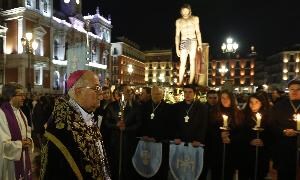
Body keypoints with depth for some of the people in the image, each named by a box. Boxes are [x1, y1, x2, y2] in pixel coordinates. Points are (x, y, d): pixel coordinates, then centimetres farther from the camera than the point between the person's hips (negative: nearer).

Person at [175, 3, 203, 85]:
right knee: (182, 63, -6)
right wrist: (177, 48, 3)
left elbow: (198, 32, 7)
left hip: (193, 42, -1)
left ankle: (190, 82, -4)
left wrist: (200, 44, -4)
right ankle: (180, 83, -6)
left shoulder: (195, 19, 11)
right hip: (183, 42, 1)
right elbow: (177, 35, 11)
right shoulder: (178, 21, 13)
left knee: (192, 62, -5)